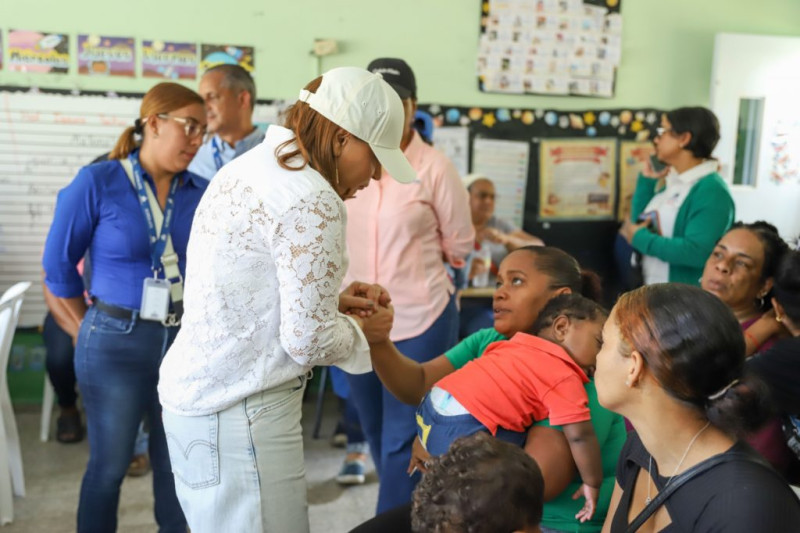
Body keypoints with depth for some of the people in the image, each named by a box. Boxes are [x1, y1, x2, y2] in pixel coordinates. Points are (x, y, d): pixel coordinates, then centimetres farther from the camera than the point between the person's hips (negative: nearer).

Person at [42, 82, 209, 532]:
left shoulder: (202, 193, -2)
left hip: (186, 341, 3)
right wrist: (93, 325, 7)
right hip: (117, 342, -3)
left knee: (177, 462, 15)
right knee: (110, 465, 10)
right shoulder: (97, 183, -9)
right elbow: (59, 264, 0)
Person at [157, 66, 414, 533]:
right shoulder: (312, 202, -19)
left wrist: (332, 300, 10)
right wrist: (362, 329, 1)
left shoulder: (250, 167, 10)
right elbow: (307, 341, -18)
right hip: (239, 413, -10)